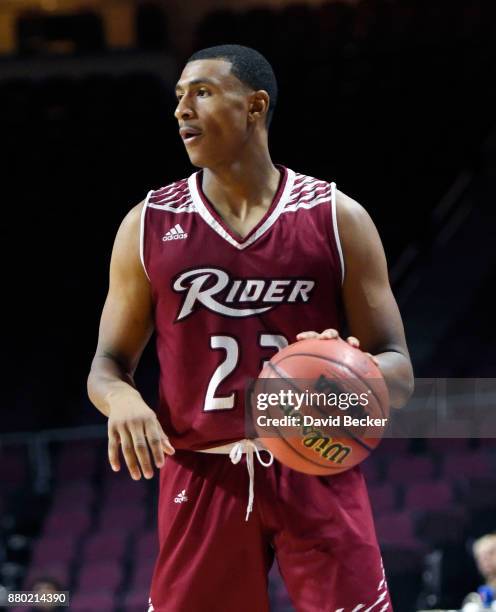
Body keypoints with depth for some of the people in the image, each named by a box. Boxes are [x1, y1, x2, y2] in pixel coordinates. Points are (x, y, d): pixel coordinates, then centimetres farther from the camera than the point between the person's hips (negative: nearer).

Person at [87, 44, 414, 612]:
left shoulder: (338, 218, 4)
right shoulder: (149, 223, 8)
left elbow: (398, 373, 4)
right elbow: (108, 364, 11)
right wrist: (121, 399, -14)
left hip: (316, 470, -1)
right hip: (202, 476, 1)